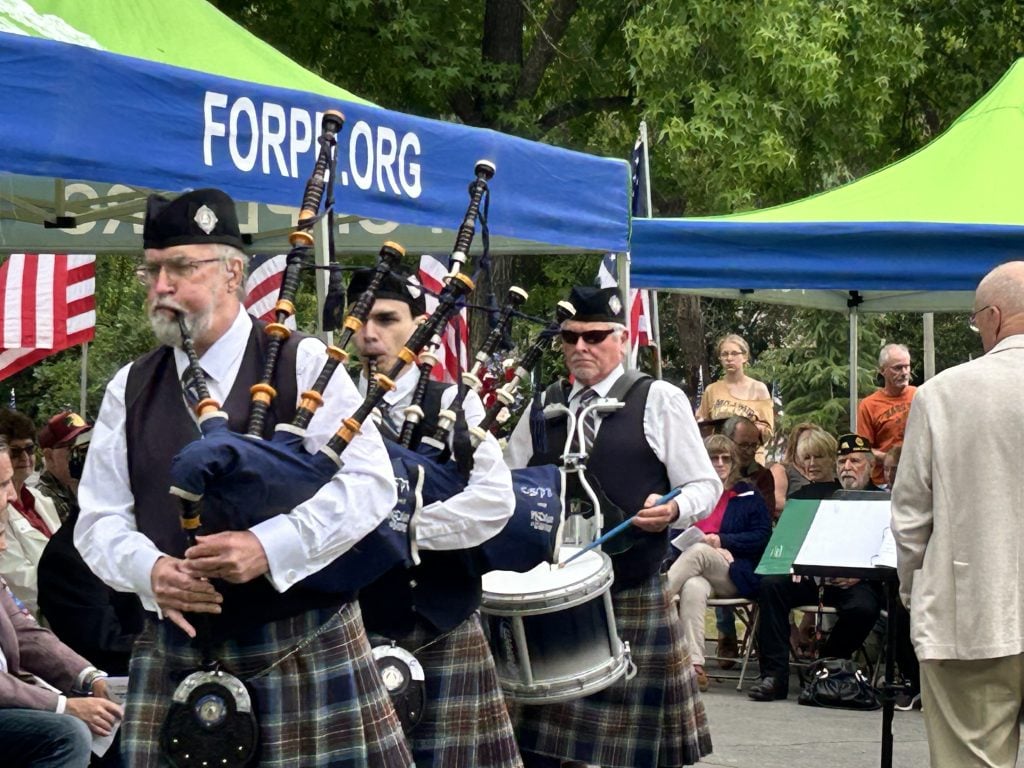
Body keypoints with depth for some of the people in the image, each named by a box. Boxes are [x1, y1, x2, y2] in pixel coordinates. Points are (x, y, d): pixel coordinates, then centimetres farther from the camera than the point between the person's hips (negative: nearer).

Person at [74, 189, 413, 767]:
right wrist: (150, 569, -13)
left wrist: (268, 546, -20)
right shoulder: (131, 390, 10)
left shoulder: (302, 363, -1)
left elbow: (371, 483, -9)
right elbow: (100, 521, 8)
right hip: (175, 655, 3)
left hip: (303, 650, -3)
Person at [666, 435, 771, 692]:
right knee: (693, 588, -37)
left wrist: (721, 541, -8)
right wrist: (713, 549, -5)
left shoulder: (748, 495, 15)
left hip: (736, 576, -1)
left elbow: (763, 537, 6)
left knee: (698, 551, -34)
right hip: (696, 571, 1)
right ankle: (695, 666, -49)